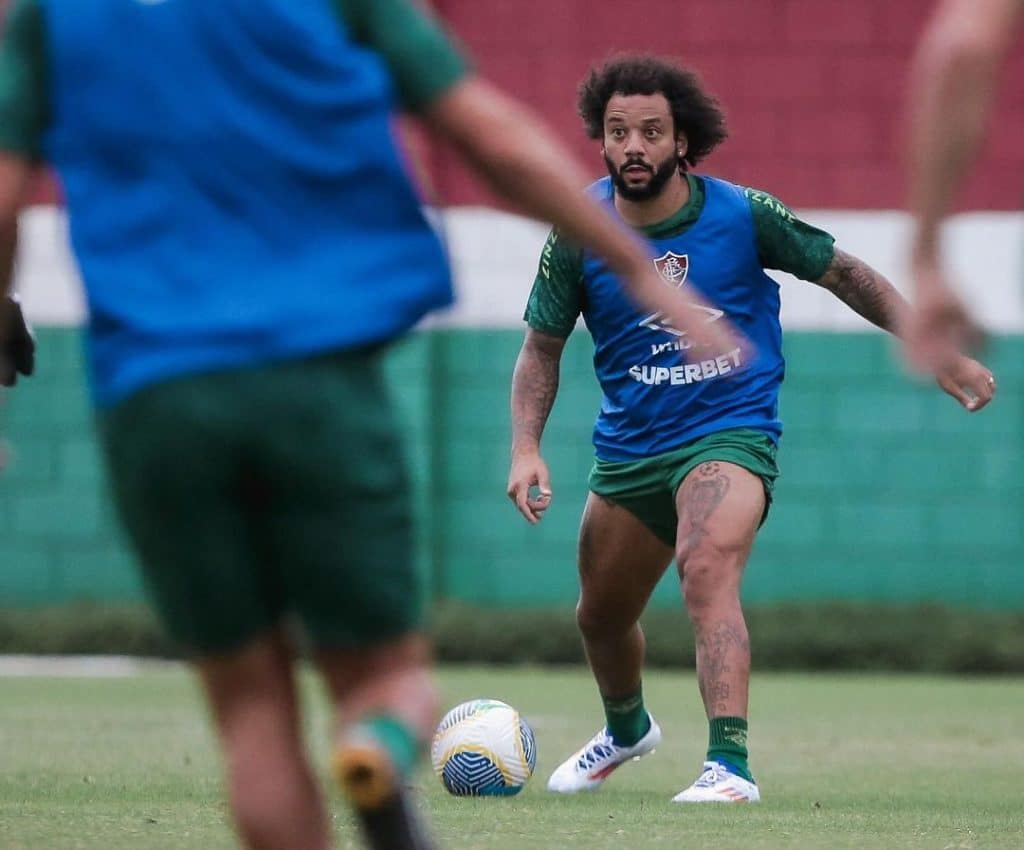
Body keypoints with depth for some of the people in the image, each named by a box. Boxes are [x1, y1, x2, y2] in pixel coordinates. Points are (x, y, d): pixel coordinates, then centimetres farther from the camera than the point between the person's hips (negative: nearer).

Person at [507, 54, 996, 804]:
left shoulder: (742, 214, -12)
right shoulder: (579, 232, -7)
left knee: (707, 567, -32)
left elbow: (845, 275, 2)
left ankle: (730, 764, -38)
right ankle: (627, 729, 53)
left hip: (729, 434, -4)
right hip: (628, 447, 4)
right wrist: (527, 448, -11)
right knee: (601, 617, 19)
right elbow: (543, 348, 3)